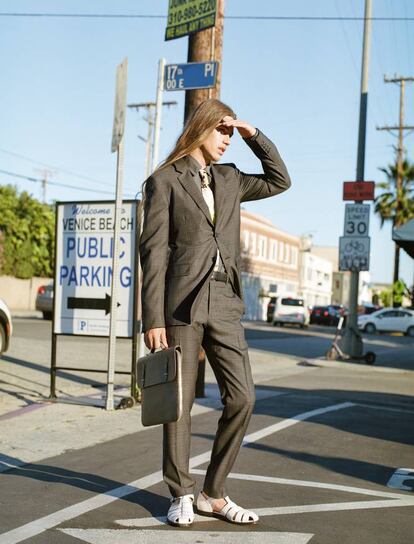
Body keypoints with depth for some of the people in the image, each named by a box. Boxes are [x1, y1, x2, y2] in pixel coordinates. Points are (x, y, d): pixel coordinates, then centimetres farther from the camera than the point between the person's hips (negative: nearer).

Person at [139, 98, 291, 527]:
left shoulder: (229, 179, 18)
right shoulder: (164, 181, 1)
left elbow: (279, 181, 26)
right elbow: (153, 252, -5)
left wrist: (253, 135, 14)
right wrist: (153, 318, -11)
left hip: (224, 302, 5)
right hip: (183, 302, -5)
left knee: (242, 398, 0)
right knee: (180, 400, 2)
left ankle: (213, 493, 13)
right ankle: (181, 496, 16)